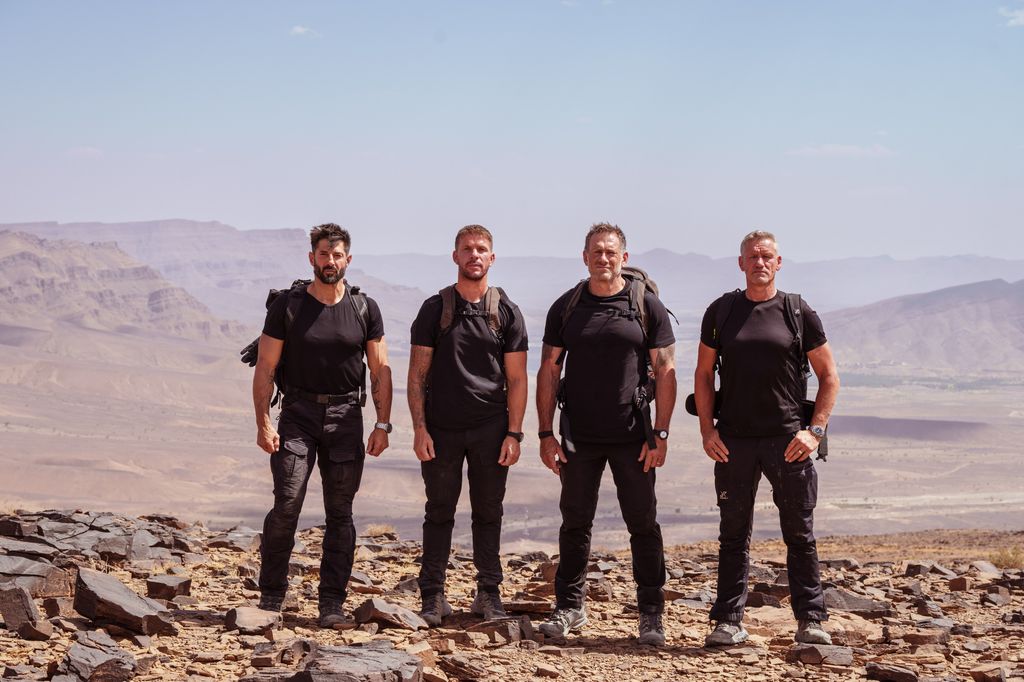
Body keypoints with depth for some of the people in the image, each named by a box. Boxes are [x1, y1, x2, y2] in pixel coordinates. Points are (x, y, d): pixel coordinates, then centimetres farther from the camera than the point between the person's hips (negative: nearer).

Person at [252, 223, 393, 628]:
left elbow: (380, 371, 8)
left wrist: (383, 424, -1)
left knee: (340, 513, 2)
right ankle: (271, 595, 2)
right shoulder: (287, 306, 1)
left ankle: (332, 603, 7)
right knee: (286, 506, -10)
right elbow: (265, 369, 0)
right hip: (298, 414, -2)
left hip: (346, 416, 2)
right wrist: (263, 423, -9)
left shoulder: (364, 310, 6)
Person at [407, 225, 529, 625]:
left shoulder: (506, 312, 6)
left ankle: (488, 593, 13)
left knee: (488, 513, 6)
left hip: (490, 428, 1)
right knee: (439, 512, 4)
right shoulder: (435, 309, 4)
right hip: (442, 428, 0)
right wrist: (419, 428, -6)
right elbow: (417, 374, 3)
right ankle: (433, 596, 8)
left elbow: (516, 379, 5)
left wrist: (514, 433, -3)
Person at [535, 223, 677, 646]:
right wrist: (545, 433, -1)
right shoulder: (566, 308, 6)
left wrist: (660, 434, -7)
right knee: (575, 523, 8)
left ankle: (651, 613, 11)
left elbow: (665, 371, 0)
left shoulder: (647, 307, 1)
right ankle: (569, 607, 19)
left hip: (633, 437, -1)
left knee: (643, 524, 2)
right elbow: (549, 371, 6)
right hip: (579, 437, 2)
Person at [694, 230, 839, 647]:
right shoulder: (721, 312, 7)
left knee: (800, 534, 2)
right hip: (733, 440, 1)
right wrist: (707, 429, 0)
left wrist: (815, 430, -5)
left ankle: (810, 620, 10)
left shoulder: (799, 313, 3)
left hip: (788, 440, -1)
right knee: (733, 534, 6)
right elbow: (704, 374, 11)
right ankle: (729, 622, 12)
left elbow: (829, 376, 6)